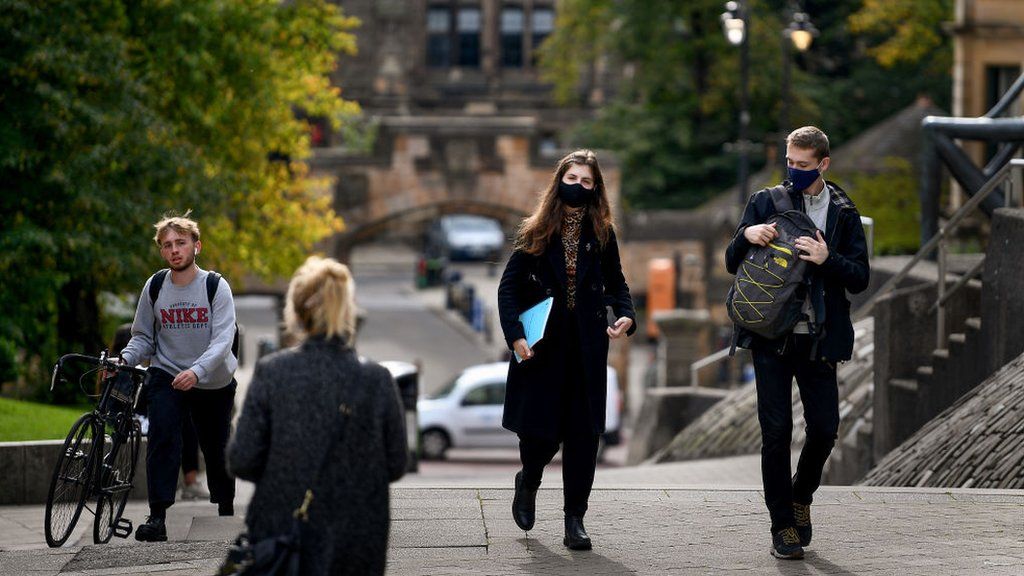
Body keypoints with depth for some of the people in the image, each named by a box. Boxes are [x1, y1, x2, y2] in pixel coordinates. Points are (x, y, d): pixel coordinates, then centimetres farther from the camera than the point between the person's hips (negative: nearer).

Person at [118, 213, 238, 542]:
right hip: (166, 377, 0)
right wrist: (125, 358, -17)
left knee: (217, 448, 12)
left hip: (214, 382, 0)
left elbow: (223, 339, -21)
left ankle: (226, 508, 39)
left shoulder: (216, 287, -12)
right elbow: (143, 337, 4)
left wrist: (197, 370, -37)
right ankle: (157, 517, -27)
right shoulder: (155, 287, -4)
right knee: (162, 437, -23)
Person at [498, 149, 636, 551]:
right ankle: (528, 483, 32)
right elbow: (508, 286, 0)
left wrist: (626, 315, -6)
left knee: (583, 432, -2)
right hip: (542, 345, -1)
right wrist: (514, 334, -12)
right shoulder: (536, 232, 1)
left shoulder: (601, 234, 7)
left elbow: (616, 283, 14)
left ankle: (575, 519, 5)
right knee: (539, 429, -2)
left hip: (587, 347, 1)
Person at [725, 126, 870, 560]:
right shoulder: (765, 203, 7)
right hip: (771, 336, 0)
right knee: (776, 430, -3)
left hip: (817, 338, 0)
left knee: (824, 429, -1)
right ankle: (783, 525, 6)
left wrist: (828, 260, -18)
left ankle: (801, 495, 28)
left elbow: (859, 279, 1)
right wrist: (746, 236, -13)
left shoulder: (843, 214, 5)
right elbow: (733, 264, 9)